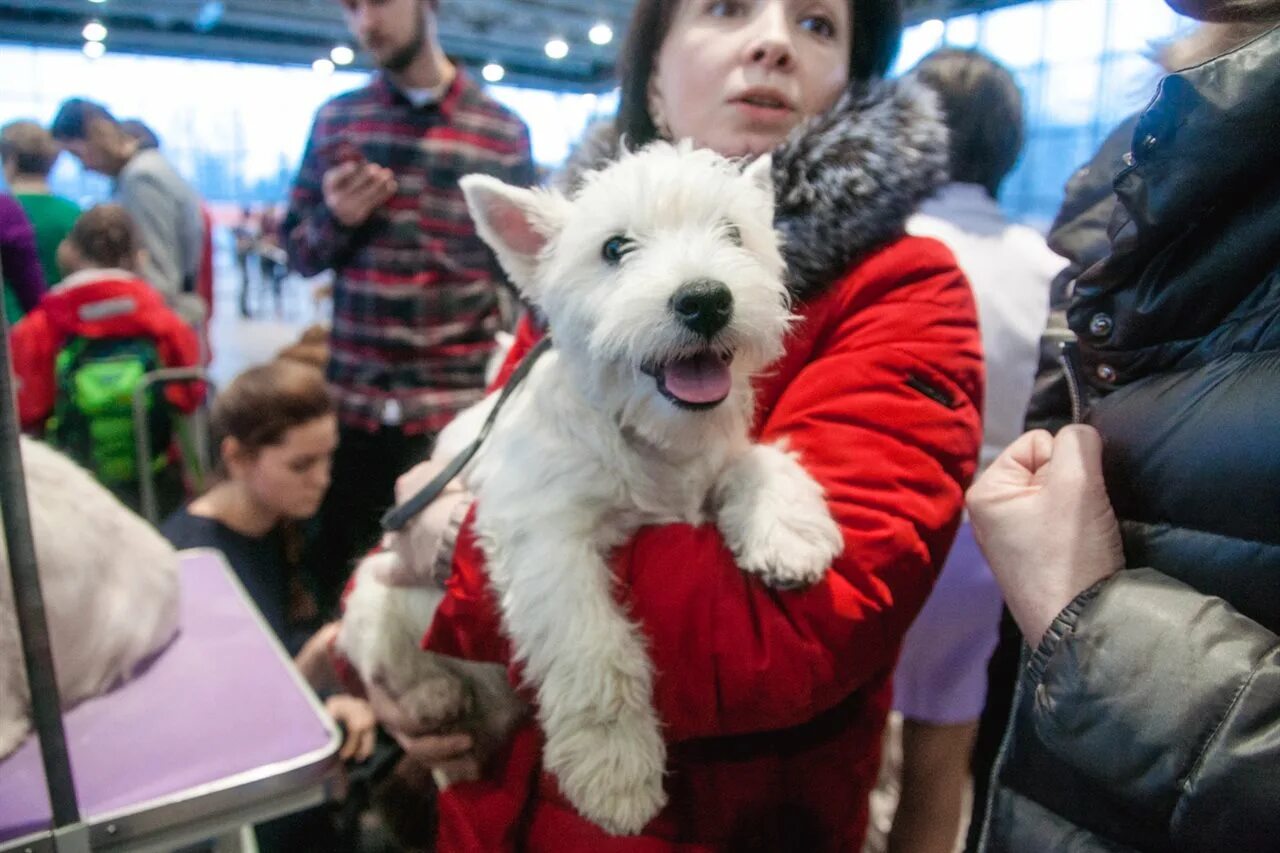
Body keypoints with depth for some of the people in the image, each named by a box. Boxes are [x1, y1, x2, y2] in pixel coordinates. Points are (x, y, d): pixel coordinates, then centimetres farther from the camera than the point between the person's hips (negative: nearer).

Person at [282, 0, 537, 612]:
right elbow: (298, 251, 12)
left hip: (459, 402, -2)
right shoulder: (335, 119, 8)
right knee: (341, 573, 15)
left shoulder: (503, 132, 0)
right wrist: (336, 219, -9)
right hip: (352, 398, 3)